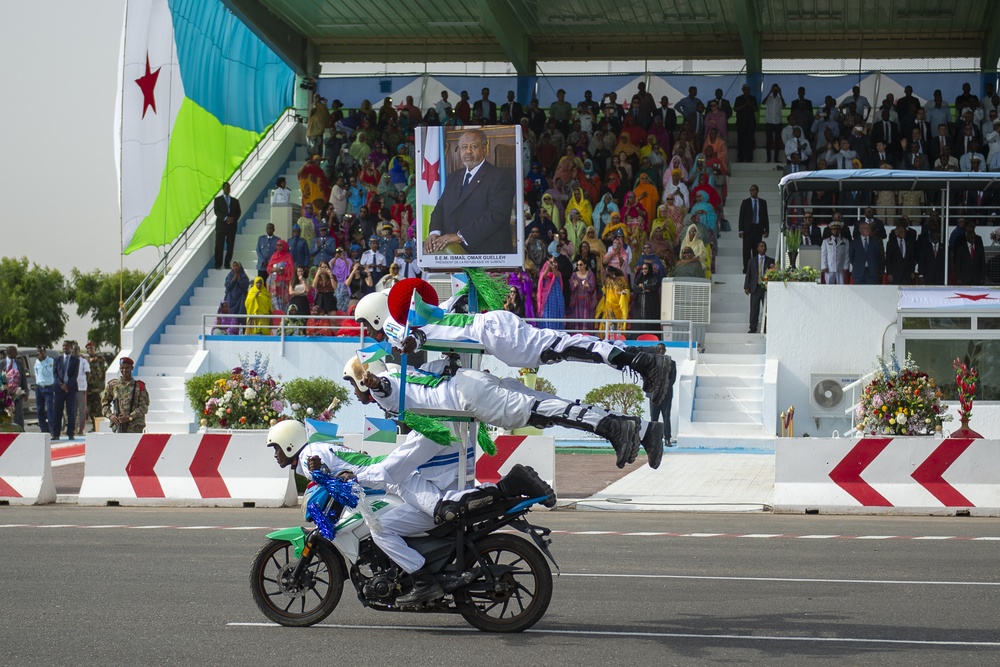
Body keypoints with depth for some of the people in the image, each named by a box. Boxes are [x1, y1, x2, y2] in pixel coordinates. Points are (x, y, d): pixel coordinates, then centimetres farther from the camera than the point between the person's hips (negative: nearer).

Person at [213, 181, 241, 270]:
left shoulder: (235, 200, 16)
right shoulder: (218, 199, 9)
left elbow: (238, 212, 10)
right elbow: (216, 212, -3)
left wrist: (234, 219, -8)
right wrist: (225, 218, -16)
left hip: (232, 225, 2)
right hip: (221, 225, -2)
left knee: (230, 245, -1)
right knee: (219, 245, -6)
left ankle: (227, 263, 4)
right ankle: (218, 264, -4)